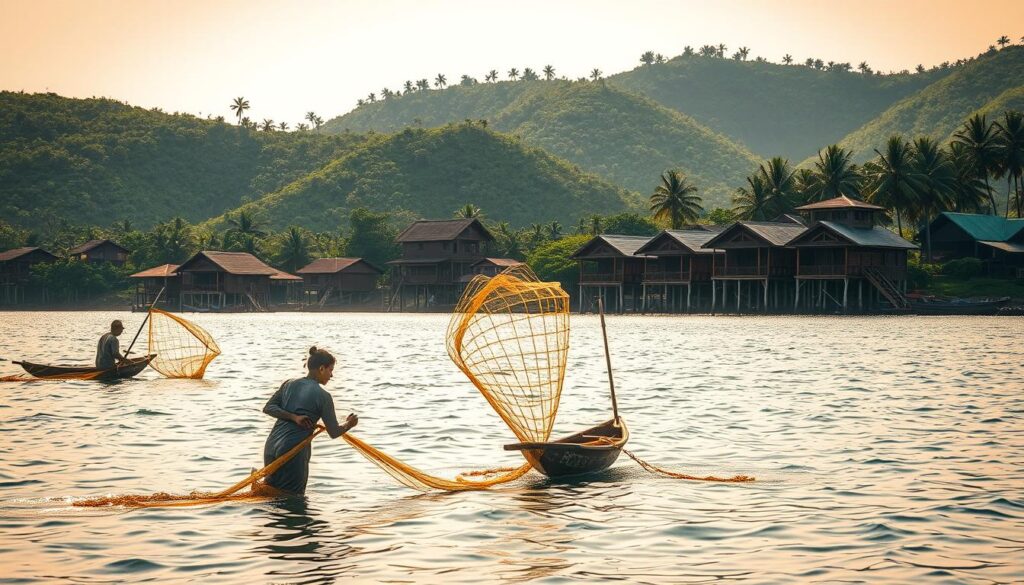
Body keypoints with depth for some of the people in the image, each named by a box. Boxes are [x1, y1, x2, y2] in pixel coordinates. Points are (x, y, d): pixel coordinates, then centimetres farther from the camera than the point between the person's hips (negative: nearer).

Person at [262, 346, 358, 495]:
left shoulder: (289, 384, 10)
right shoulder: (323, 396, -7)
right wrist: (349, 424, 17)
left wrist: (293, 417, -3)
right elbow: (334, 432, -3)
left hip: (271, 447, 6)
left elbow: (268, 408, 4)